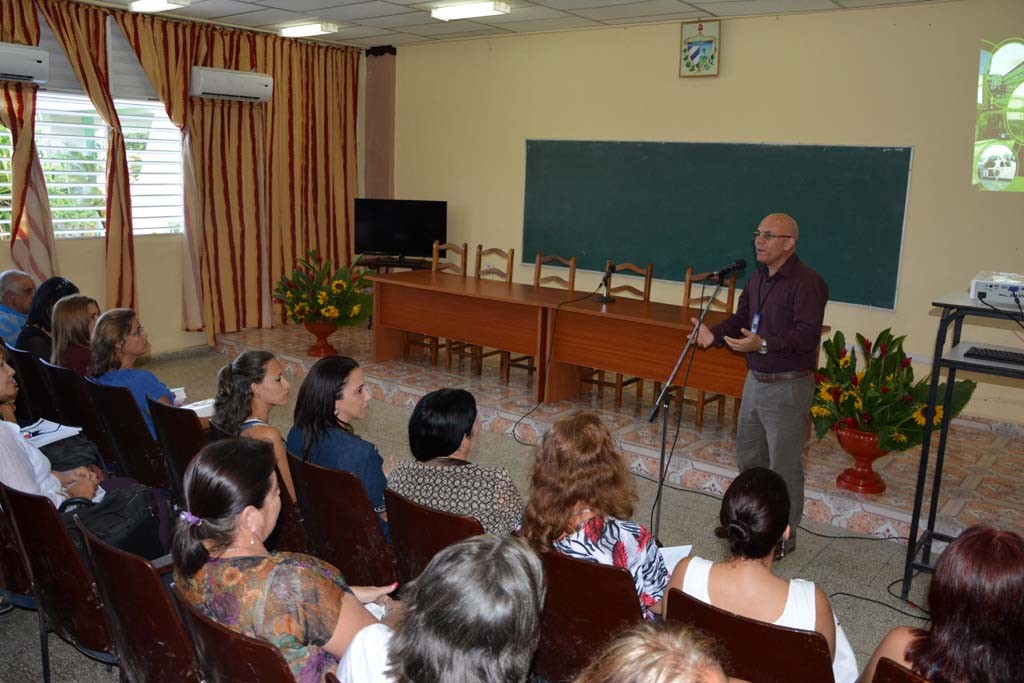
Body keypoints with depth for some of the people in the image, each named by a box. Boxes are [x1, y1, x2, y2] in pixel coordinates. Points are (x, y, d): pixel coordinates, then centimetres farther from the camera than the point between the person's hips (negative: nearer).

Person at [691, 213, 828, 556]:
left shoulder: (806, 283, -19)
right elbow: (742, 317, 16)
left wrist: (763, 345, -38)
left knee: (784, 466, 3)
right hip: (755, 381, 9)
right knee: (748, 457, 20)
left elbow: (807, 334, -27)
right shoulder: (758, 278, 9)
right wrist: (714, 334, -2)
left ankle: (783, 537, 19)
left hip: (788, 387, -9)